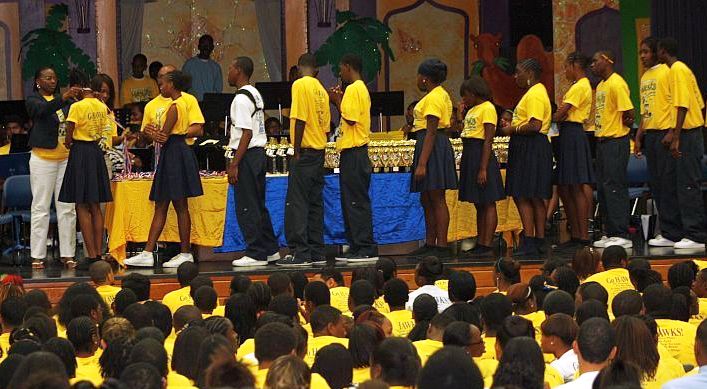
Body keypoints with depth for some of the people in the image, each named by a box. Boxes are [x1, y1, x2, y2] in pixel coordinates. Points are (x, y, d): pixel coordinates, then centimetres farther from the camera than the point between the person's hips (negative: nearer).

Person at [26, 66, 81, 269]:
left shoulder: (65, 100, 12)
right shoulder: (33, 100, 0)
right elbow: (44, 110, -21)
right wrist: (64, 98, -36)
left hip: (66, 158, 4)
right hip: (43, 159, -3)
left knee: (68, 207, 2)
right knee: (40, 207, -2)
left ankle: (67, 254, 5)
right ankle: (37, 255, 0)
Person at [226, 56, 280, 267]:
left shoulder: (241, 99, -15)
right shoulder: (255, 94, 15)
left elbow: (246, 134, -20)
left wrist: (234, 164, -20)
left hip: (247, 155, -10)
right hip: (259, 153, 10)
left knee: (247, 208, -4)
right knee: (258, 205, 16)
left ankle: (255, 254, -2)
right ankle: (270, 250, 20)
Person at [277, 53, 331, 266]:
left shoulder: (300, 85, -9)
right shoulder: (321, 89, 13)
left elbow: (300, 120, -16)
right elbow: (326, 123, 14)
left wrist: (297, 151, -13)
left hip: (305, 152, -8)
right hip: (320, 151, 8)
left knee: (297, 203, -6)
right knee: (315, 203, 11)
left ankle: (299, 253, -10)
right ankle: (317, 252, 12)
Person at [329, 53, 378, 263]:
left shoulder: (353, 89, -12)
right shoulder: (361, 88, 19)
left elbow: (350, 119, -19)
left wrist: (338, 100, -7)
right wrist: (339, 100, 14)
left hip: (353, 152, -10)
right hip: (356, 151, 10)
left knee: (356, 202, -9)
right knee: (351, 202, 12)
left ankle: (366, 249, -9)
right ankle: (357, 248, 14)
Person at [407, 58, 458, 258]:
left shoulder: (433, 98, -15)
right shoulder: (441, 94, 16)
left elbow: (431, 132, -20)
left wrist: (422, 163, -23)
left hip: (432, 147, -11)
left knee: (437, 199, -8)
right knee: (427, 200, 14)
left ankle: (442, 246, -6)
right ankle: (430, 244, 19)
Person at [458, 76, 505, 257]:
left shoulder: (487, 108, -11)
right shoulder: (472, 110, 18)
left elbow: (488, 140, -17)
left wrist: (483, 168, -21)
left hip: (481, 153, -10)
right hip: (469, 154, 10)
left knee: (487, 203, -5)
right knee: (478, 204, 12)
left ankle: (487, 246, -6)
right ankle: (480, 244, 15)